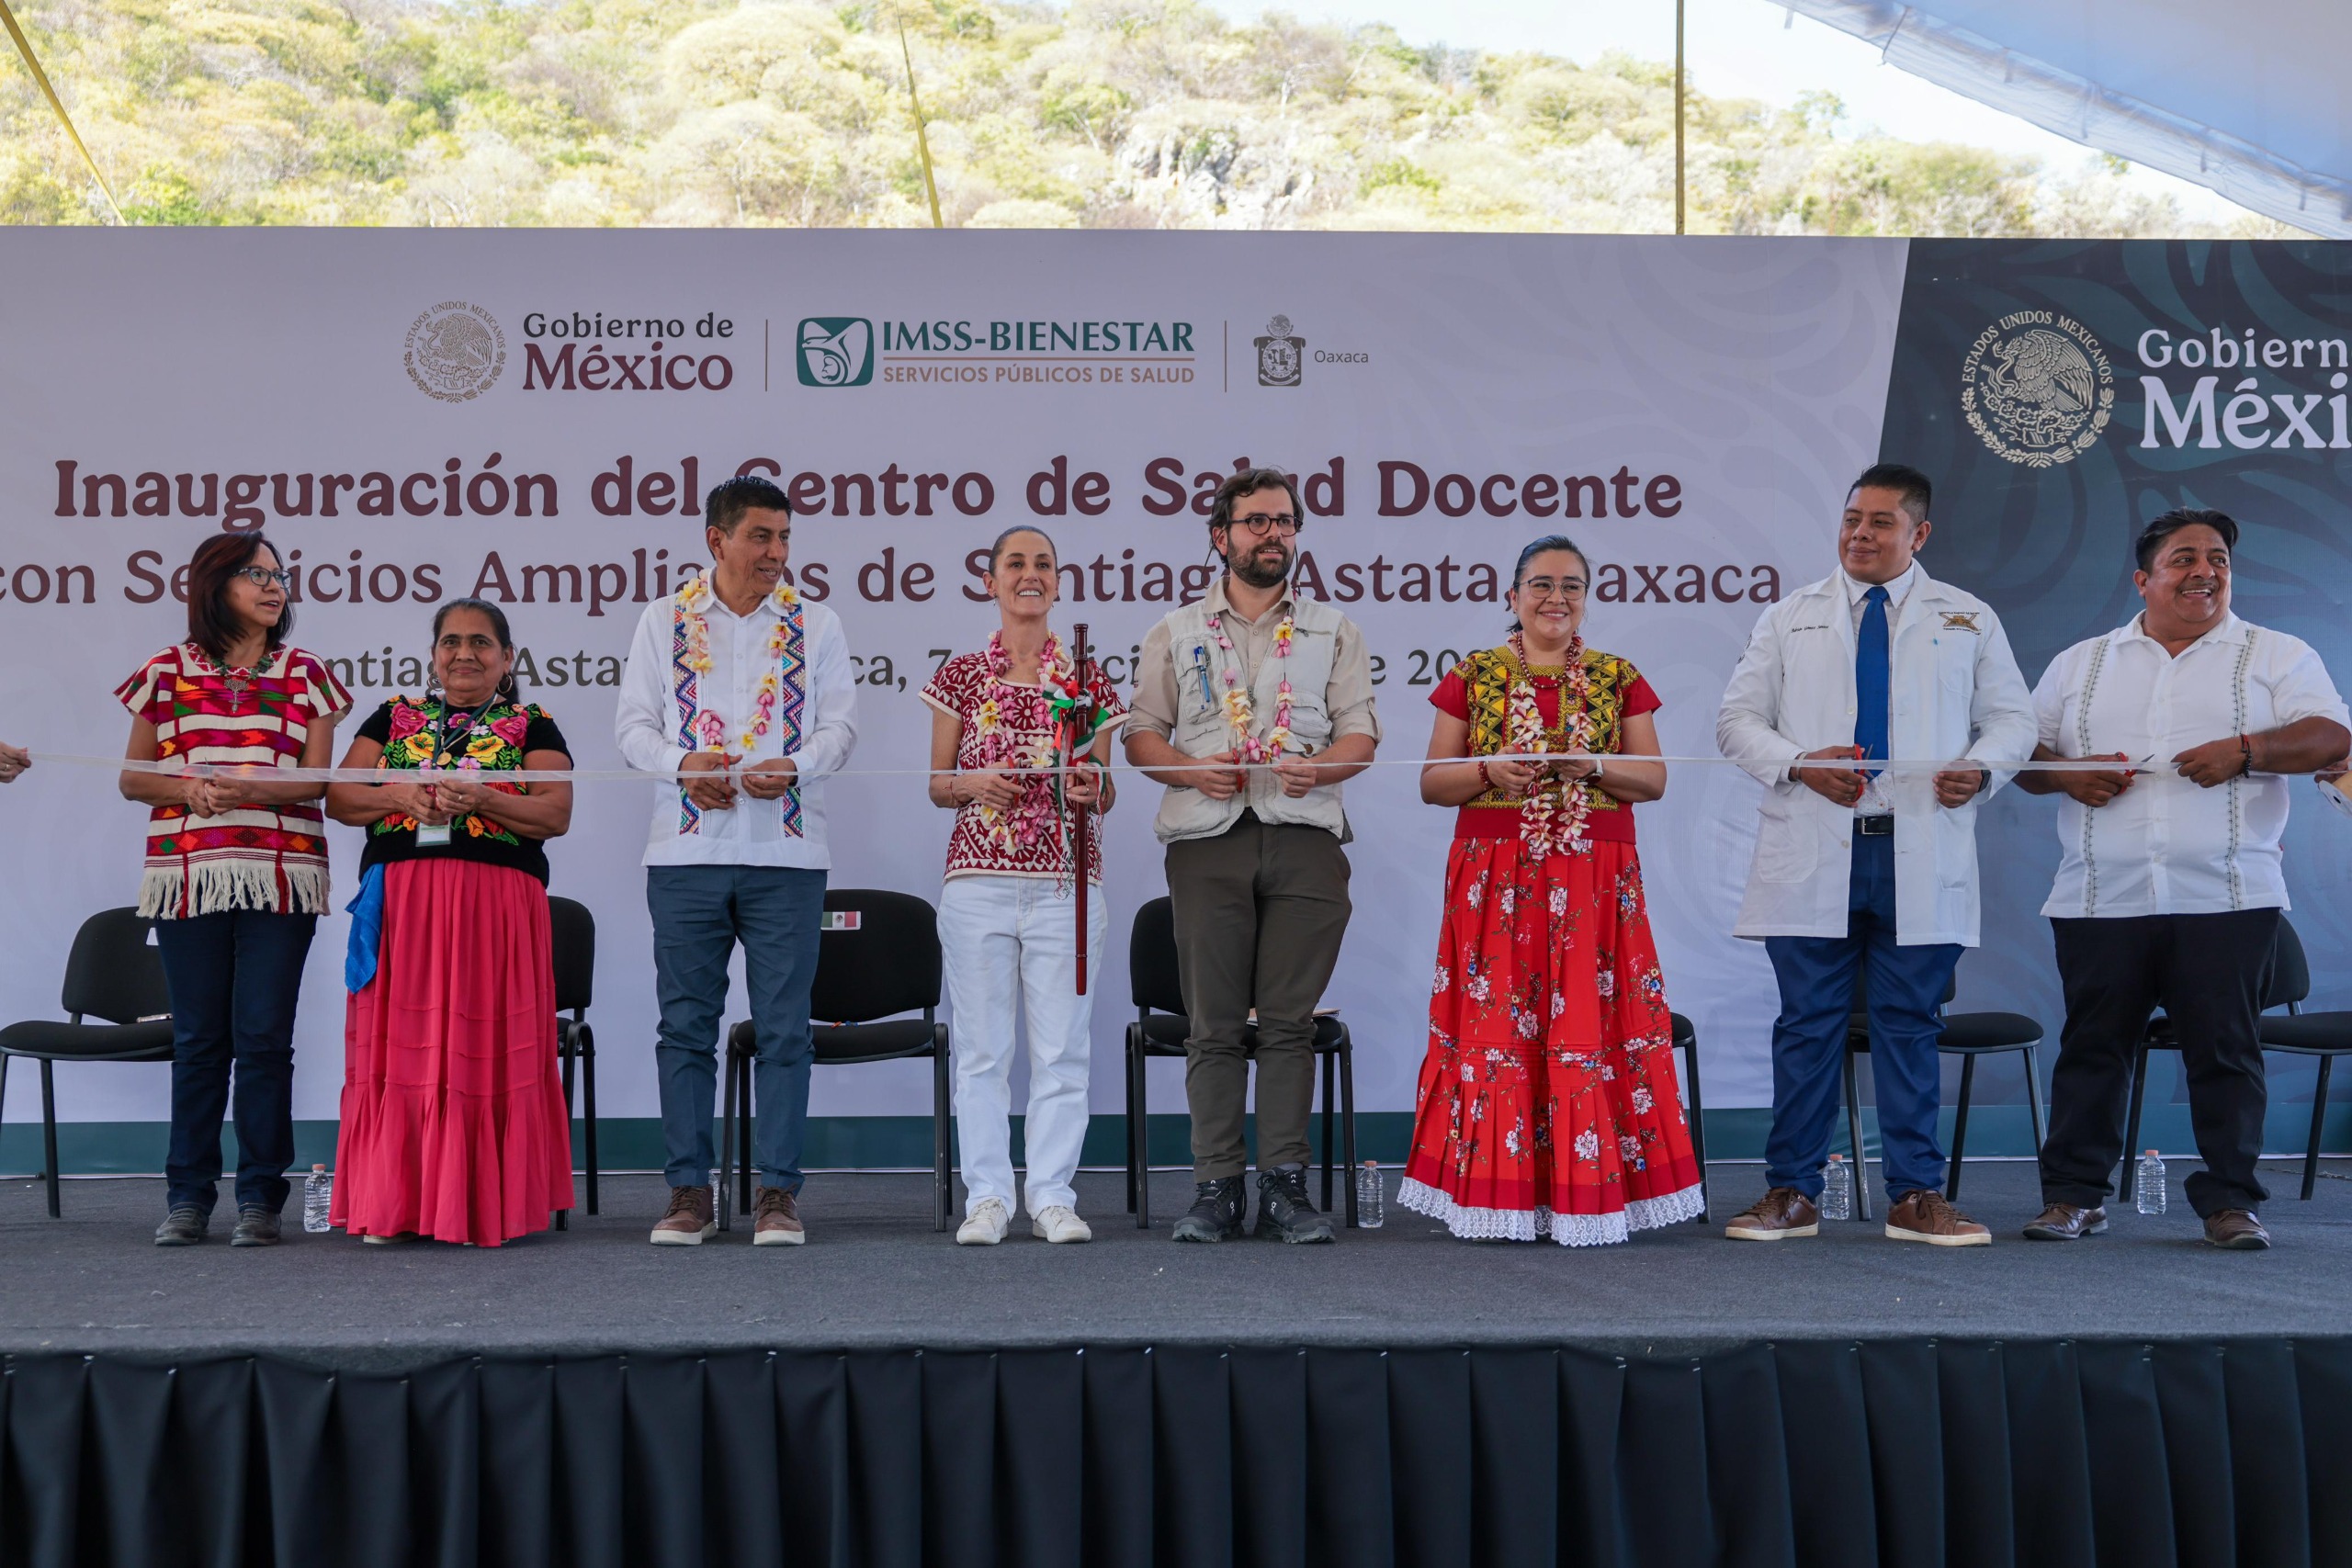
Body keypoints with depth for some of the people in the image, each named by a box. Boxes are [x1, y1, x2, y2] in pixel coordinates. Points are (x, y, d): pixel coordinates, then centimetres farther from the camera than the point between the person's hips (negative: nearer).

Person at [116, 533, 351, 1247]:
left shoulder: (306, 675, 9)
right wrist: (188, 789, -10)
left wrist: (251, 787, -16)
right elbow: (133, 778, 10)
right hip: (187, 875, 1)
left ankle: (259, 1196, 5)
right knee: (198, 1038, 4)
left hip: (281, 876, -1)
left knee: (264, 1036, -2)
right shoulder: (168, 672, 10)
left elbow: (319, 779, 2)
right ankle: (188, 1195, 12)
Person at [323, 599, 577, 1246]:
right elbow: (337, 799, 10)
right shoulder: (393, 719, 18)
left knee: (486, 1053, -4)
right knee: (398, 1047, -2)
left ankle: (483, 1205, 3)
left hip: (497, 908, -2)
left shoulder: (532, 727, 11)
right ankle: (394, 1204, 4)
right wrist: (398, 794, -9)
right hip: (400, 904, 2)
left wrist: (478, 799, -15)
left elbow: (556, 814, -2)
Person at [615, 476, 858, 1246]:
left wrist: (794, 765, -16)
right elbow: (632, 721, 6)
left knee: (783, 1028, 0)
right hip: (685, 850, 0)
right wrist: (682, 763, -13)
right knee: (686, 1024, 4)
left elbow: (840, 726, 4)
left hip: (785, 852, 0)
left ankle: (777, 1190, 8)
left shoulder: (816, 624, 10)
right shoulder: (665, 620, 10)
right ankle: (689, 1189, 13)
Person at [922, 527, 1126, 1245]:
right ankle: (987, 1197, 10)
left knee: (1062, 1047, 2)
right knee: (981, 1046, 2)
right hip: (978, 881, 0)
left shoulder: (1088, 681, 8)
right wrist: (974, 784, -11)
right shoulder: (961, 676, 7)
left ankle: (1053, 1196, 11)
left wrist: (1094, 788, -11)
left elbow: (1103, 794, 11)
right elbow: (937, 784, 10)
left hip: (1066, 883, 0)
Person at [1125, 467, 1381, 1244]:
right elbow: (1141, 733, 12)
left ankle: (1285, 1186, 3)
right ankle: (1215, 1187, 3)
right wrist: (1191, 769, -8)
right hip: (1207, 836, 0)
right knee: (1214, 1023, -2)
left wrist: (1317, 768, -11)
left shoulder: (1333, 631, 18)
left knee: (1289, 1020, -2)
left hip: (1305, 836, 0)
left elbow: (1360, 734, 10)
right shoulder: (1176, 633, 17)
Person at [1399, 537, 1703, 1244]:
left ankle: (1588, 1192, 3)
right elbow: (1433, 781, 5)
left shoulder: (1619, 679, 10)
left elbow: (1655, 779, 6)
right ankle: (1502, 1195, 3)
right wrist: (1491, 771, -13)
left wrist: (1594, 768, -12)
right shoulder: (1473, 677, 8)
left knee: (1589, 1023, -4)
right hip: (1496, 878, 0)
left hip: (1596, 878, 1)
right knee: (1496, 1024, -4)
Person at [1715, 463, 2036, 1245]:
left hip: (1922, 855, 0)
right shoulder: (1790, 618, 12)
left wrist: (1981, 766, -9)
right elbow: (1738, 719, 9)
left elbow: (2013, 717, 13)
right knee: (1808, 1024, 3)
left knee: (1911, 1025, 4)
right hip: (1811, 855, 0)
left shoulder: (1968, 620, 13)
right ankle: (1792, 1192, 11)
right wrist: (1798, 763, -10)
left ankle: (1916, 1196, 13)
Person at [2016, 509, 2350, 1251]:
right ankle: (2073, 1193, 13)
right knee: (2091, 1047, 4)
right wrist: (2065, 775, -6)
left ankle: (2230, 1200, 10)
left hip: (2226, 902, -2)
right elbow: (2025, 755, 15)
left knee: (2226, 1050, 1)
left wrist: (2246, 751, -17)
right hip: (2101, 902, 2)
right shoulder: (2080, 664, 15)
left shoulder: (2276, 656, 9)